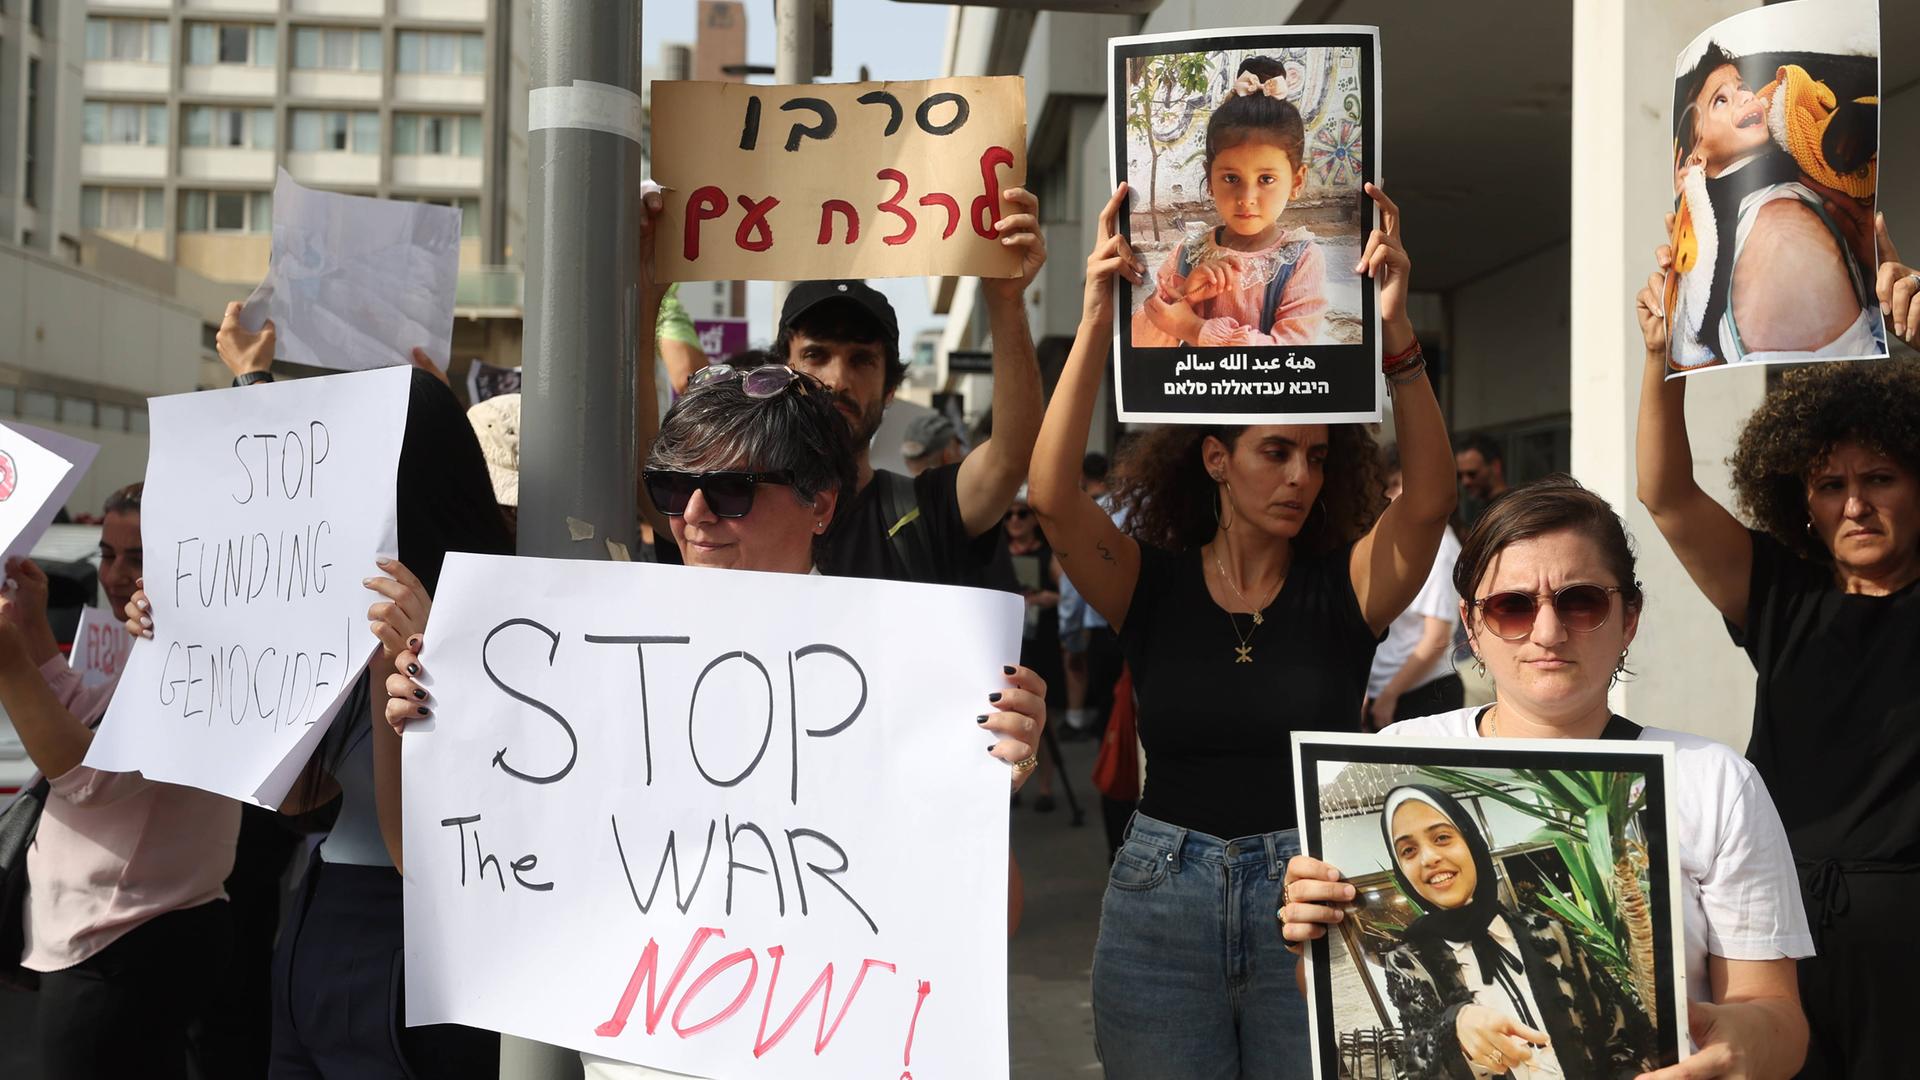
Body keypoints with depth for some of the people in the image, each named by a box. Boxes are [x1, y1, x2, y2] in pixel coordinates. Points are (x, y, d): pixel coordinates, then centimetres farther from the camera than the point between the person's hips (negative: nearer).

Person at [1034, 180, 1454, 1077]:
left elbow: (1430, 500, -17)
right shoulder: (1149, 581, 0)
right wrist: (1098, 321, -25)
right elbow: (1052, 495, -15)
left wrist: (1394, 336, -29)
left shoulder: (1347, 585, 0)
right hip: (1160, 893, 0)